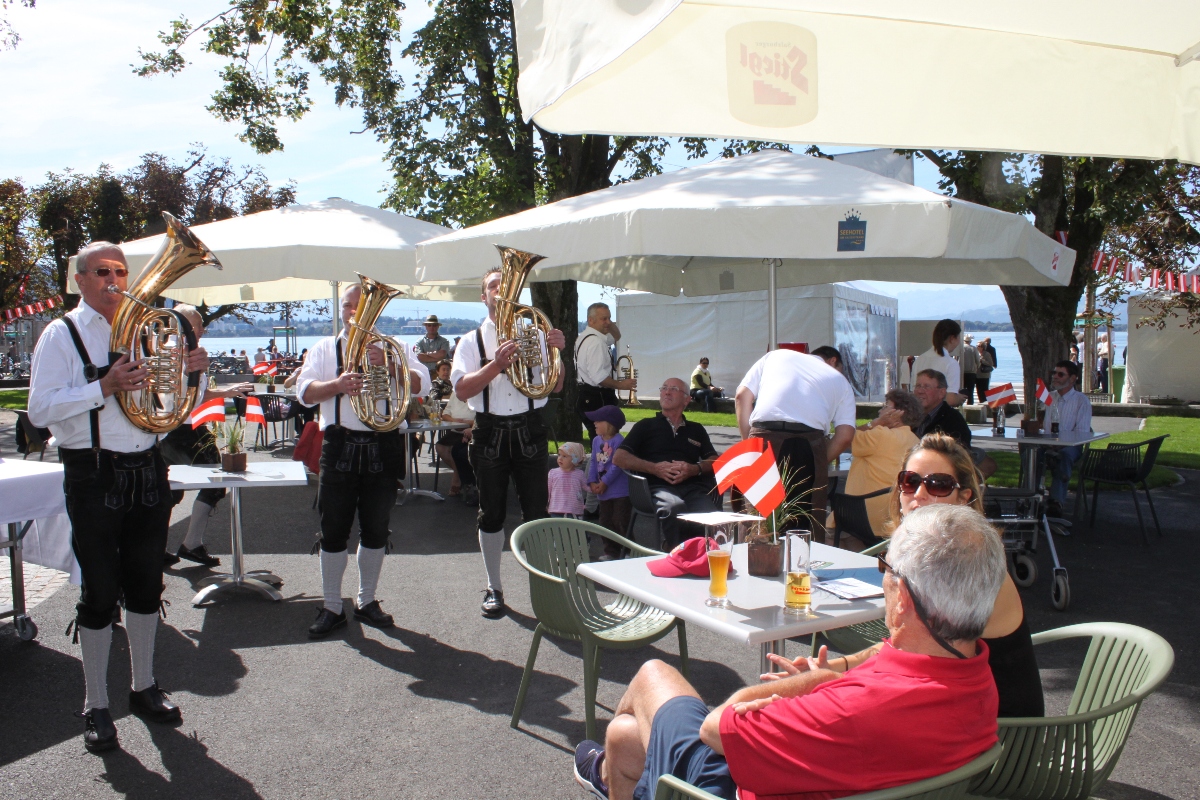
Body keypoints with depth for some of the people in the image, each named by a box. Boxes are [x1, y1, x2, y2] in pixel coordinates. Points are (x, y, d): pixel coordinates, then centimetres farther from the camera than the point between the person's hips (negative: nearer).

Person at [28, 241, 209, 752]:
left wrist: (193, 370, 0)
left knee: (146, 586, 13)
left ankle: (144, 688, 28)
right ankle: (96, 707, 16)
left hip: (147, 469, 5)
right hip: (93, 475, -5)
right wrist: (104, 387, -23)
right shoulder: (63, 334, -2)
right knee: (100, 594, 2)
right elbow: (40, 410, -12)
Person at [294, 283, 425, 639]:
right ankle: (331, 607, 15)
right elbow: (304, 391, -2)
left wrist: (387, 364, -19)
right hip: (340, 445, 0)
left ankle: (367, 601, 24)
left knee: (376, 530, 9)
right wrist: (337, 384, -21)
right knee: (334, 530, 3)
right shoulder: (325, 348, 11)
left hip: (384, 446, 0)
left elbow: (419, 385, -4)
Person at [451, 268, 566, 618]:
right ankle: (494, 588, 21)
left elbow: (554, 387, 2)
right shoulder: (472, 341, 5)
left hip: (529, 429, 0)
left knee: (536, 512, 2)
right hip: (490, 432, 0)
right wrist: (496, 364, -23)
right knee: (491, 513, 8)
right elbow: (462, 390, -9)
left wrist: (556, 353, -15)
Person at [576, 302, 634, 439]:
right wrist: (620, 385, -12)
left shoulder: (585, 337, 15)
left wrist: (610, 323, 11)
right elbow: (598, 377, -25)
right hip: (598, 400, -11)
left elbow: (615, 337, 31)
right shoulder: (595, 342, -17)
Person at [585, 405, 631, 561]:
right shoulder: (596, 441, 9)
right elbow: (593, 463, 8)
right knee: (606, 523, 15)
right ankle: (611, 552, 25)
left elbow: (617, 465, -20)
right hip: (604, 492, 8)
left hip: (621, 491, -8)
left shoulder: (619, 441, -16)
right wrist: (592, 482, -5)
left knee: (621, 524, -5)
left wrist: (604, 483, -18)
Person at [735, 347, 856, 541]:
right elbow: (845, 435, 11)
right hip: (809, 443, 0)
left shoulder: (775, 355, 28)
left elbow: (742, 396, 16)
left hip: (765, 437, 1)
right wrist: (820, 462, 21)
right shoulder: (840, 380, 24)